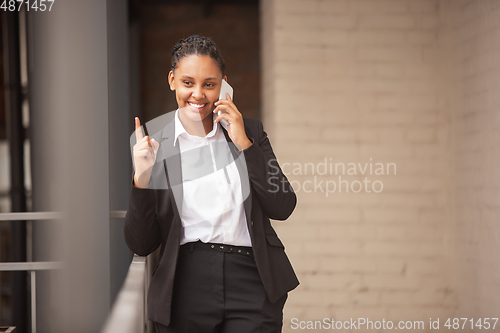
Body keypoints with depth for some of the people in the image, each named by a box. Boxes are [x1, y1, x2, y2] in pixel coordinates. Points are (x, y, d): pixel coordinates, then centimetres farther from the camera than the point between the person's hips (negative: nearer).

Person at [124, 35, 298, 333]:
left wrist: (243, 142, -5)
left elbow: (283, 207, -1)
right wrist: (142, 178, -12)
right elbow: (141, 245, 2)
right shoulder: (154, 147, 4)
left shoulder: (250, 132, 10)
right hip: (187, 287, 0)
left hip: (252, 284, 1)